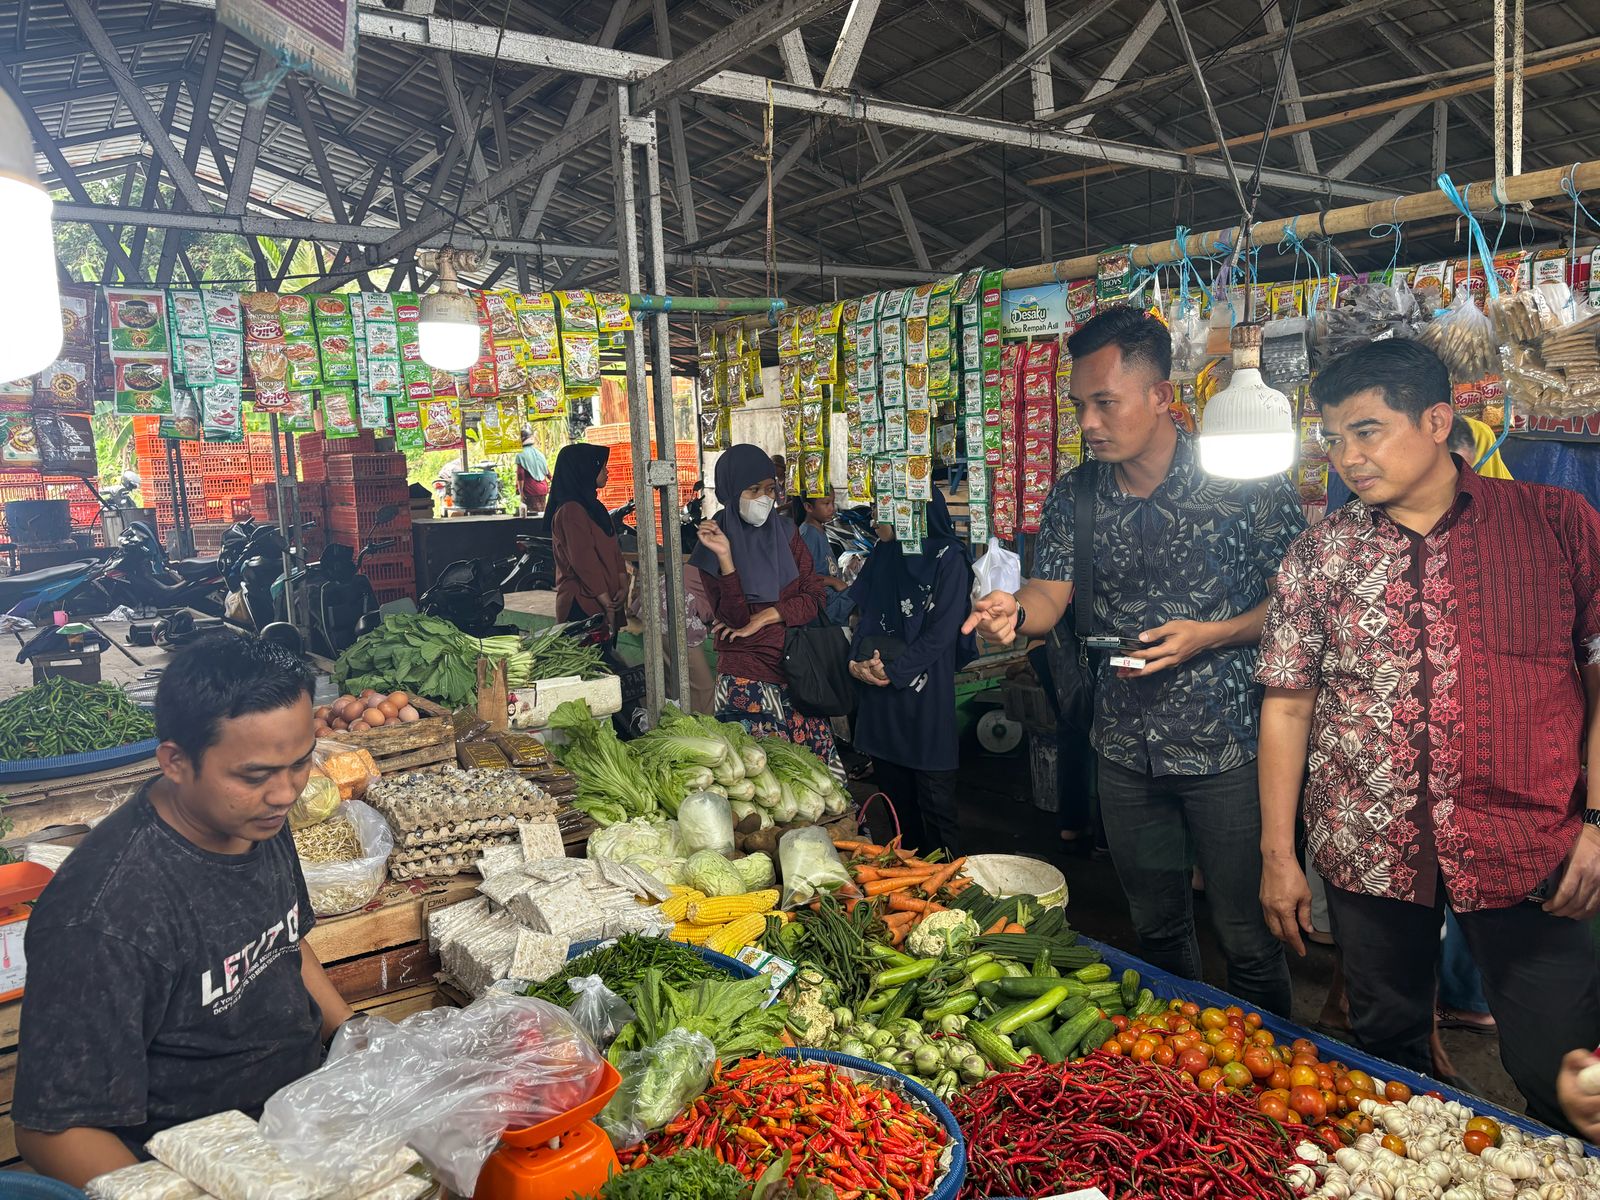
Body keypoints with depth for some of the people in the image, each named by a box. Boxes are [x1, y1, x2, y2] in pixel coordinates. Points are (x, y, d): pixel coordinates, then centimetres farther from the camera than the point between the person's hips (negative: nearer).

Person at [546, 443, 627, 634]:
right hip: (582, 604, -9)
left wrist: (623, 587, -1)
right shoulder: (570, 512, -14)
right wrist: (608, 605, -16)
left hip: (606, 598, 9)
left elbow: (614, 550, 13)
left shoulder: (594, 507, 16)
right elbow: (584, 561, -18)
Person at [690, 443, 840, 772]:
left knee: (814, 759, 2)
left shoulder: (784, 530, 8)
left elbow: (813, 599, 3)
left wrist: (764, 617, -10)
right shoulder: (715, 541, -3)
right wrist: (725, 557, -24)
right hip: (747, 674, -3)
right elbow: (734, 618, -14)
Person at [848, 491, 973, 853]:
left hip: (925, 697, -6)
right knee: (894, 794, 13)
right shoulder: (883, 555, 13)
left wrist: (893, 670, -16)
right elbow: (867, 615, 12)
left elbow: (941, 632, -13)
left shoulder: (949, 558, -8)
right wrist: (857, 660, -6)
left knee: (934, 800, 1)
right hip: (879, 692, 6)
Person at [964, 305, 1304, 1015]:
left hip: (1227, 750, -4)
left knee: (1247, 937, 8)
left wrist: (1210, 635, -21)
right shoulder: (1074, 497, 2)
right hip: (1125, 750, 4)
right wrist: (1017, 612, -25)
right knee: (1156, 928, 20)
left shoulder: (1246, 485, -11)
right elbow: (1051, 593, -3)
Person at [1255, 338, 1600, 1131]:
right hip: (1367, 850, 2)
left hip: (1530, 851, -1)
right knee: (1387, 1046, 16)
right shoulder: (1318, 555, 2)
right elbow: (1287, 708, 2)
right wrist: (1277, 853, 0)